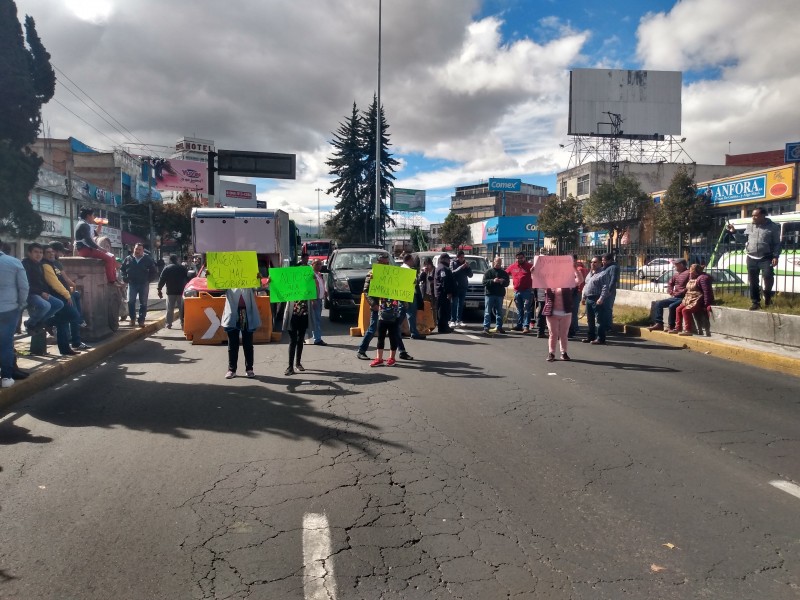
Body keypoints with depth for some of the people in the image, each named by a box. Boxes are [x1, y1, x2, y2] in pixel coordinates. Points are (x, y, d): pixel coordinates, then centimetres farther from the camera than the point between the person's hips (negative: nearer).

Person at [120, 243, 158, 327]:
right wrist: (125, 278, 5)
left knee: (143, 303, 2)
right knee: (130, 301, -7)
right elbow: (122, 269, 17)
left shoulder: (148, 260, 1)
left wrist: (148, 279, -2)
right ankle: (132, 318, 8)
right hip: (132, 284, 1)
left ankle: (141, 320, 9)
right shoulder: (128, 259, 4)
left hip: (144, 285, -1)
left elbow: (154, 272, 7)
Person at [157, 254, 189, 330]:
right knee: (181, 309, 7)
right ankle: (183, 324, 6)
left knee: (170, 309, 4)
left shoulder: (167, 268, -2)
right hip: (181, 291, 1)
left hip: (171, 292, -1)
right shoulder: (183, 268, 4)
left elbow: (162, 279, -5)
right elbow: (187, 279, 7)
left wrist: (159, 289, 0)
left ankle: (169, 324, 3)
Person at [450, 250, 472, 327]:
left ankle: (459, 320, 10)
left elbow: (470, 275, 10)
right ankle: (453, 320, -9)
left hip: (463, 287, 5)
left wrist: (468, 267, -6)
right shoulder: (454, 264, -1)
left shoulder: (465, 265, 13)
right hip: (455, 287, -5)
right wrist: (461, 267, -26)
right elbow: (453, 272, -18)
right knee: (454, 304, -8)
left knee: (461, 304, 6)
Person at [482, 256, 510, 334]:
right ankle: (486, 327, -5)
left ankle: (499, 327, 13)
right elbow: (484, 282, -5)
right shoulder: (488, 272, 4)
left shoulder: (504, 273, 12)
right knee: (488, 312, -5)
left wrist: (503, 282, -12)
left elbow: (507, 283, 9)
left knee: (499, 312, 7)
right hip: (490, 294, -3)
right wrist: (493, 281, -19)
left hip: (500, 294, 3)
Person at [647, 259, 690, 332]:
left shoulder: (688, 273, -12)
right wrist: (671, 293, 14)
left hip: (682, 298, -9)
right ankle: (659, 324, -4)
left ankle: (671, 326, -18)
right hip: (674, 297, 9)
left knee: (672, 306, -32)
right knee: (658, 303, 0)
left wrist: (678, 293, -17)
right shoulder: (676, 274, 15)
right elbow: (670, 284, 30)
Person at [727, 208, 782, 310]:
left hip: (766, 258, -4)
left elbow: (777, 243, 0)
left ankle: (767, 295, 5)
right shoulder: (750, 226, 12)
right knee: (753, 281, 5)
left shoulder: (773, 226, 1)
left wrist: (775, 256, -9)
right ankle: (755, 302, 14)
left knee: (768, 276, -22)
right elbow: (743, 239, 20)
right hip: (752, 258, 4)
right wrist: (734, 232, 6)